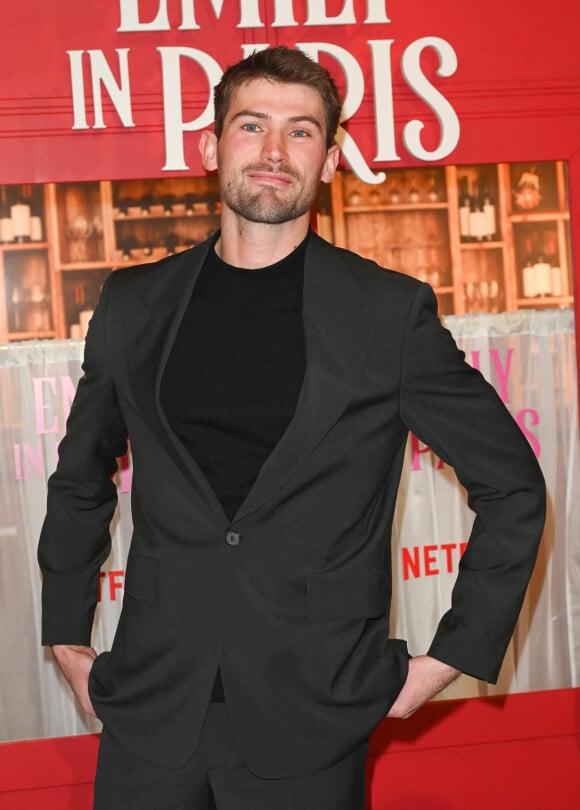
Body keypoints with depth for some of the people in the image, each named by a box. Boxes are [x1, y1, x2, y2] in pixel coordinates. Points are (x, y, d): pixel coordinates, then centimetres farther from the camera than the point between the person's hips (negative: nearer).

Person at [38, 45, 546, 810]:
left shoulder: (392, 313, -4)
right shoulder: (135, 304, 5)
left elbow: (512, 488, 1)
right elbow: (80, 481, 17)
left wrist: (452, 657, -1)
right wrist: (67, 639, 12)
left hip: (312, 726, -2)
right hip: (150, 715, 3)